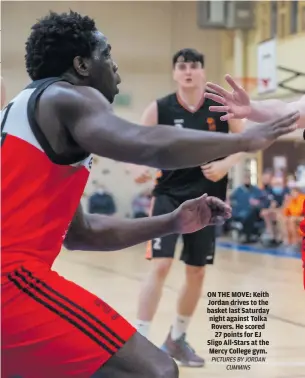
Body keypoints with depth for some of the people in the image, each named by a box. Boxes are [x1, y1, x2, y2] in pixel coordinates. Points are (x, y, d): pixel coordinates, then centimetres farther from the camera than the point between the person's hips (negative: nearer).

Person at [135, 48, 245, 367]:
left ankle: (177, 338, 30)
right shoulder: (159, 109, -7)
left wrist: (225, 164, -14)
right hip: (169, 195, -3)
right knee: (161, 265, -16)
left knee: (197, 271, 11)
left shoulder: (221, 106, -3)